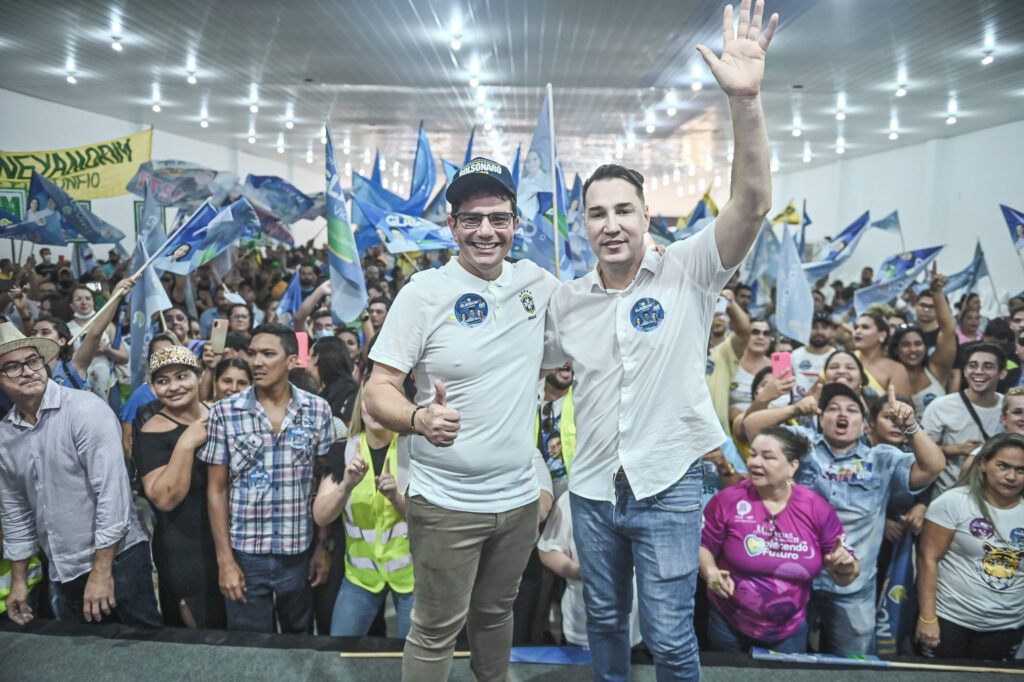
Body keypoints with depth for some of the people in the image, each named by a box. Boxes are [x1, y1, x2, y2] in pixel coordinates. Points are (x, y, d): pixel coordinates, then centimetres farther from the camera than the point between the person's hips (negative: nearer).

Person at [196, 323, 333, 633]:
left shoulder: (318, 409, -1)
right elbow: (216, 490, 0)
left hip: (299, 553, 1)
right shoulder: (225, 412, -3)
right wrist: (225, 560, -4)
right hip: (245, 554, -1)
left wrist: (323, 548, 0)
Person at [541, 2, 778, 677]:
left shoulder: (688, 272, -9)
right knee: (604, 620, 21)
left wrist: (746, 100, -34)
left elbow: (753, 202, -23)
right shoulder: (567, 299, 3)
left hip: (668, 487, -4)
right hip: (592, 488, 4)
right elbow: (531, 362, 19)